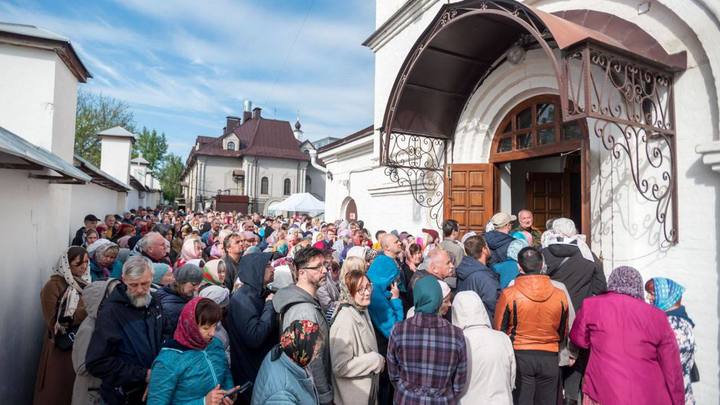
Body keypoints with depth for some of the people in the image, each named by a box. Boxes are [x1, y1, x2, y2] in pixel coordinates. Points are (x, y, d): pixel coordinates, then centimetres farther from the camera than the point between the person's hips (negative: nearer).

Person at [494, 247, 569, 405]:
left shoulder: (509, 294, -14)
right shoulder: (560, 295, -6)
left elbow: (499, 329, -3)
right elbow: (563, 332, 9)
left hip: (520, 356, -3)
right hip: (550, 358, 3)